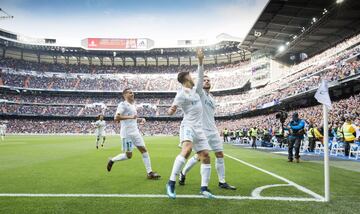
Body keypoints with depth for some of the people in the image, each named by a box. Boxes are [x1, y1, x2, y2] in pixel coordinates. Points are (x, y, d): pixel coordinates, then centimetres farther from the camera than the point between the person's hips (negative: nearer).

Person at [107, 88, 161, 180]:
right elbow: (116, 118, -21)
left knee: (144, 150, 0)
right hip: (127, 133, -8)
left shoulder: (133, 105, 17)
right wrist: (130, 117, -26)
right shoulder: (123, 105, -9)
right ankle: (112, 160, 23)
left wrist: (140, 119, 12)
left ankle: (150, 173, 3)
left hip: (135, 132, 8)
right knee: (128, 155, -2)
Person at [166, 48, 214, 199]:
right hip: (188, 126, -8)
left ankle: (204, 188, 9)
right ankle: (171, 183, -27)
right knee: (187, 150, -31)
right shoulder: (182, 93, -7)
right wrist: (171, 110, -40)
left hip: (199, 129, 8)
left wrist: (200, 61, 13)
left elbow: (201, 77, 22)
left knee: (206, 156, 1)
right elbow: (173, 107, -17)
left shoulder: (195, 90, 16)